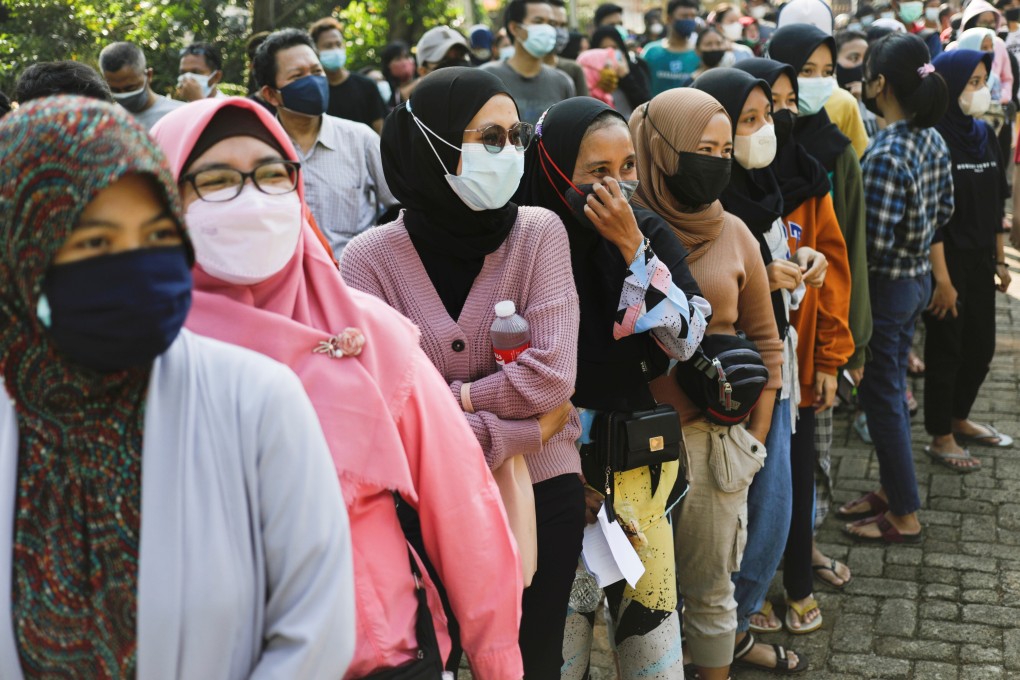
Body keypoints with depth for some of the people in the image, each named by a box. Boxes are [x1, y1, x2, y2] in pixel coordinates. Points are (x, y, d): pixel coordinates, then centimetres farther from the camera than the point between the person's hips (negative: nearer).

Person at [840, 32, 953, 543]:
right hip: (918, 279, 8)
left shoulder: (885, 153, -25)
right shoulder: (933, 141, 2)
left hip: (885, 286, -8)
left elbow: (874, 242, -26)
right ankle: (891, 489, 34)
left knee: (883, 398, 5)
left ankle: (904, 516, 16)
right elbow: (944, 211, 12)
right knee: (891, 389, 21)